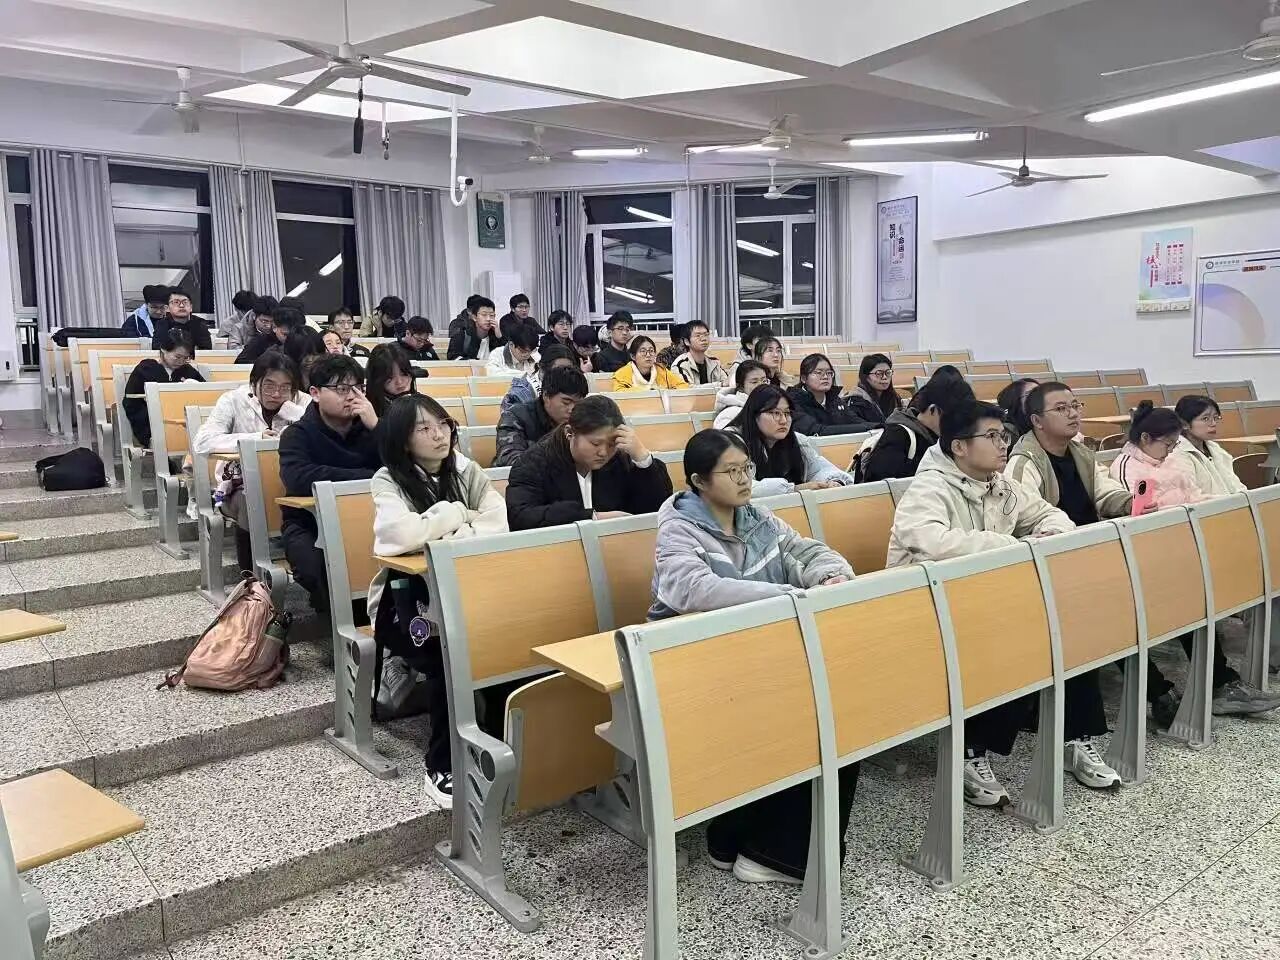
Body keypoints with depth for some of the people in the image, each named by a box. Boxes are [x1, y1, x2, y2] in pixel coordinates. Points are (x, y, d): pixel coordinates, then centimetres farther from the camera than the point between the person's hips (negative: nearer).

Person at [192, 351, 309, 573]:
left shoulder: (301, 402, -2)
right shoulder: (233, 400, -5)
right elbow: (201, 442, -19)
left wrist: (287, 406, -19)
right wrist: (253, 439, -25)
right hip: (241, 485, -1)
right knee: (250, 503, -33)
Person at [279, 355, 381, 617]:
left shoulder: (369, 426, 5)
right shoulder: (298, 435, -6)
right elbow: (298, 478, -28)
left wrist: (376, 426, -21)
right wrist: (368, 476, -25)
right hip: (309, 524, -2)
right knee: (317, 566, -33)